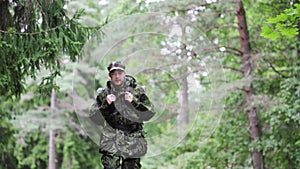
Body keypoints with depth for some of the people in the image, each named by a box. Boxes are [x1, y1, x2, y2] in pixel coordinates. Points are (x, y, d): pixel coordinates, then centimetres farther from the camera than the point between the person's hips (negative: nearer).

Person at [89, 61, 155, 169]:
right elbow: (94, 116, -2)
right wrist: (106, 104, -18)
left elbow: (149, 113, -4)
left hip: (132, 143, 0)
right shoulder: (104, 93, 4)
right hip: (110, 141, 0)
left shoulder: (137, 91, 2)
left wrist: (134, 102, -18)